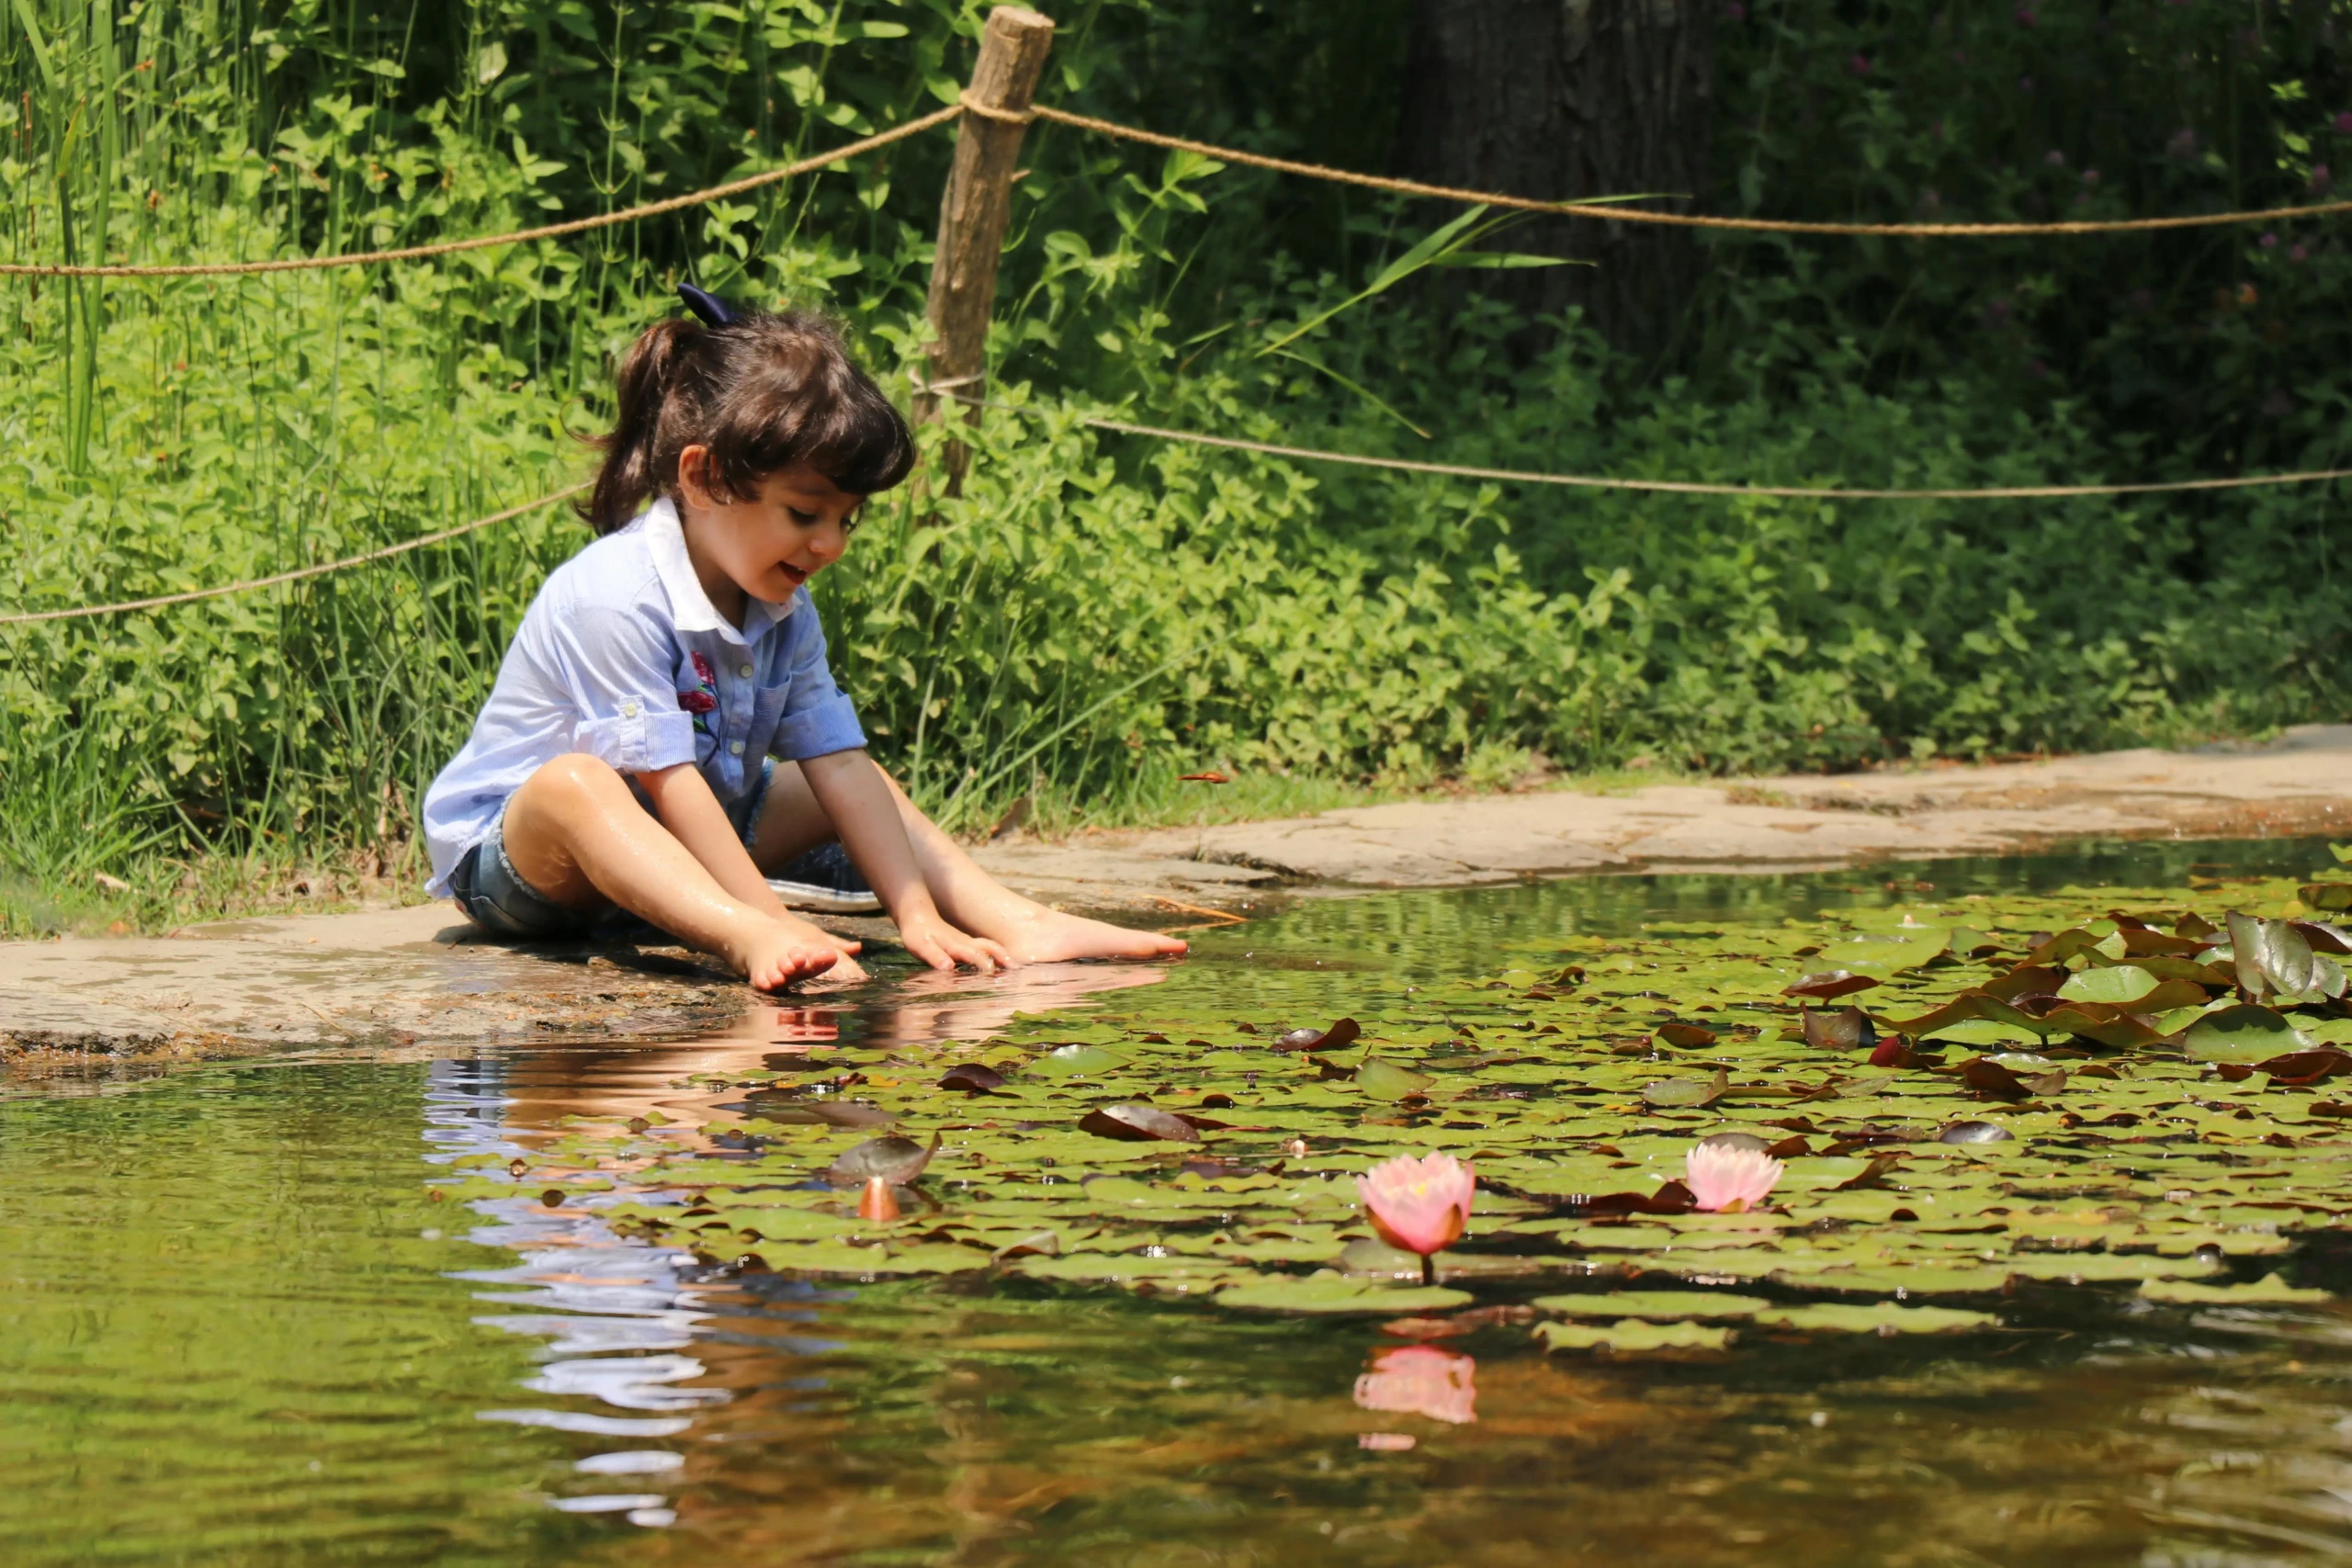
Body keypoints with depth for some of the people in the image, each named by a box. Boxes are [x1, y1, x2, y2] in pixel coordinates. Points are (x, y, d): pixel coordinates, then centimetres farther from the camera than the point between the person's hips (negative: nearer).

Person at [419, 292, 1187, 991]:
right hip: (505, 856, -8)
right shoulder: (614, 596, -27)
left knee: (858, 781, 8)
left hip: (670, 851, 8)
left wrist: (919, 917, -14)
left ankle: (1019, 926, -5)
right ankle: (755, 942, -59)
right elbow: (669, 780, -31)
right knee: (574, 783, -39)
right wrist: (771, 927, -35)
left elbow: (842, 767, -5)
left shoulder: (784, 612, 0)